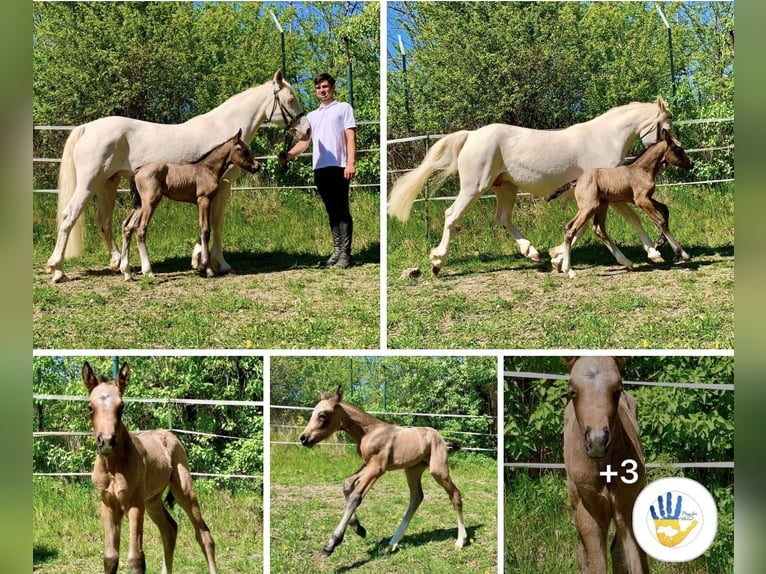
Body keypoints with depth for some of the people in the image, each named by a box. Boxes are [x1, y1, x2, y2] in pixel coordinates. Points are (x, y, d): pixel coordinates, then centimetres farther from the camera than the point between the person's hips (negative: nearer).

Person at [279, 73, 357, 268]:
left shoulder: (343, 108, 7)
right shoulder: (312, 115, 22)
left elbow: (351, 137, -2)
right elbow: (305, 142, 15)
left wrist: (351, 163, -15)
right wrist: (289, 155, -4)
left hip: (338, 167, -6)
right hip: (319, 169, 6)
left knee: (342, 210, -7)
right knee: (331, 211, 9)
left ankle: (345, 254, -9)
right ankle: (337, 251, 12)